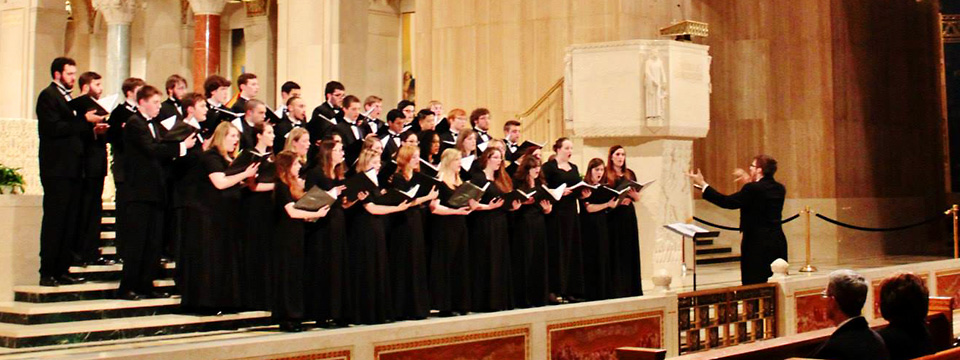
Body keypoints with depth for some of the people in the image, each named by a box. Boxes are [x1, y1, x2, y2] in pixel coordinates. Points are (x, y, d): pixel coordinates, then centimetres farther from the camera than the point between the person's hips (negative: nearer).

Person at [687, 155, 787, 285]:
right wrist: (750, 181, 34)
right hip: (778, 243, 7)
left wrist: (703, 185, -5)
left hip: (758, 245, -7)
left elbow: (727, 202, -11)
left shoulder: (752, 189, -14)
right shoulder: (779, 189, 8)